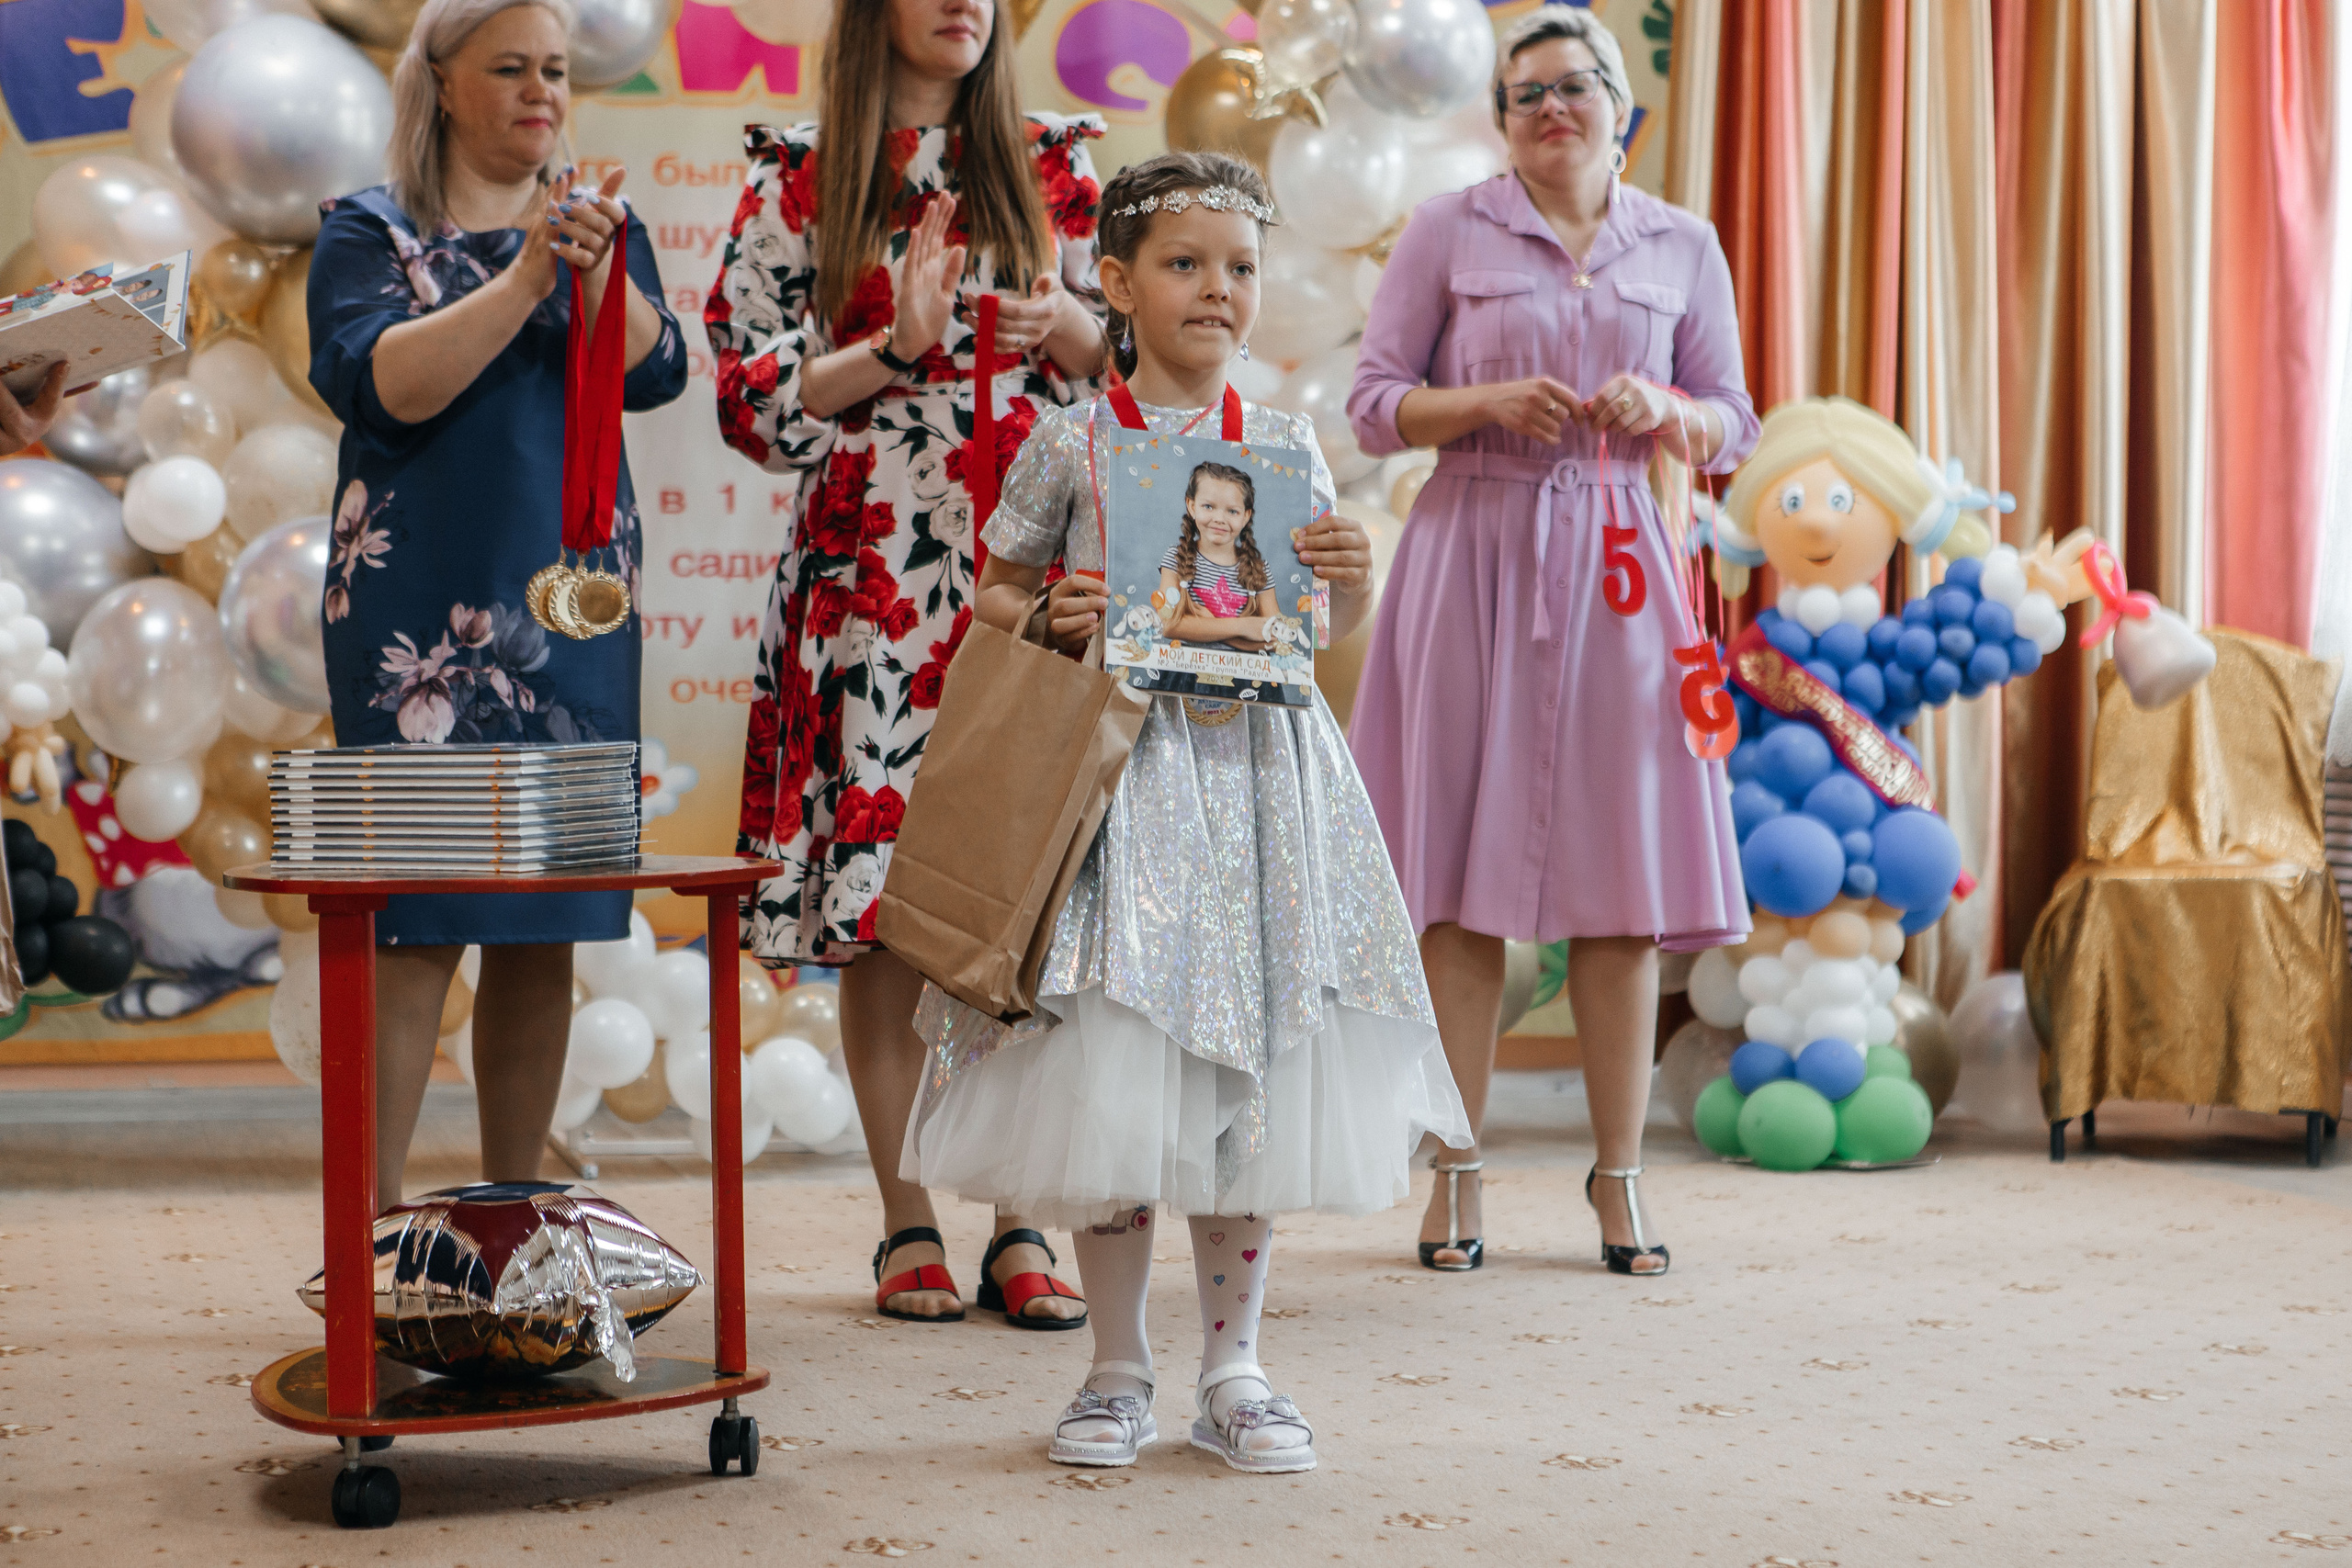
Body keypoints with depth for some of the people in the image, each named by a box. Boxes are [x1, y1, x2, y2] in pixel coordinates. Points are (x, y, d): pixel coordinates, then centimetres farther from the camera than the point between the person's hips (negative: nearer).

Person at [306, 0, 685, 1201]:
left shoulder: (599, 226, 15)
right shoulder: (368, 232, 6)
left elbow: (652, 371, -2)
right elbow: (383, 383, -12)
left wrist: (595, 274, -20)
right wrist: (525, 277, -19)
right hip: (417, 600, -4)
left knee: (547, 924, 4)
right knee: (411, 916, -10)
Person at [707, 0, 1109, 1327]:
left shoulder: (1060, 167, 12)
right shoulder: (798, 184, 7)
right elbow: (752, 398, 3)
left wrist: (1065, 332, -6)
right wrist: (895, 346, -9)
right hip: (871, 584, -1)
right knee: (879, 906, -1)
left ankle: (1024, 1228, 6)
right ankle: (908, 1224, 10)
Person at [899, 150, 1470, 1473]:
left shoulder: (1284, 444, 8)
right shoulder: (1072, 443, 1)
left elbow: (1333, 620, 16)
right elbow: (994, 591, 9)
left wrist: (1353, 576, -5)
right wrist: (1047, 621, -11)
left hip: (1255, 765, 2)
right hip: (1115, 762, -2)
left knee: (1254, 1081, 4)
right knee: (1108, 1071, -3)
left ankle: (1235, 1366, 17)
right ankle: (1119, 1371, 13)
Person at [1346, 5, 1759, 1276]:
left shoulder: (1683, 247, 12)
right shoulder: (1448, 232, 6)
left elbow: (1731, 427, 14)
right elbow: (1373, 404, 4)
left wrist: (1663, 414, -7)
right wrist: (1488, 403, -12)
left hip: (1615, 566, 2)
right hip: (1474, 557, -1)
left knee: (1622, 879, -1)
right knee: (1462, 877, -2)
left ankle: (1618, 1174, 8)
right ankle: (1456, 1176, 5)